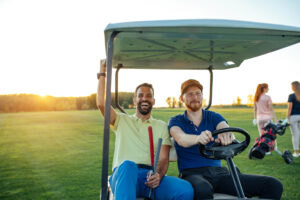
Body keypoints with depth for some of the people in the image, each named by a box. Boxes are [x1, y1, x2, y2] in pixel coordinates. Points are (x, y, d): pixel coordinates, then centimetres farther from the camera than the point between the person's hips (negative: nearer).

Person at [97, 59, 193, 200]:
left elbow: (164, 159, 9)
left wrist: (158, 175, -13)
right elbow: (101, 104, 6)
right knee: (128, 165, -39)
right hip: (123, 176, -1)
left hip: (150, 178, 2)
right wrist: (102, 72, 9)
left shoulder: (161, 126, 21)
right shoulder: (122, 120, 22)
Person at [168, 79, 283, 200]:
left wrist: (227, 135, -35)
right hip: (192, 173, -3)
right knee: (203, 190, -41)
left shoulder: (213, 117, 14)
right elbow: (181, 139, -17)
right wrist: (198, 138, -40)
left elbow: (224, 127, -10)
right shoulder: (176, 121, 6)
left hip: (219, 172, 3)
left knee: (273, 185, -13)